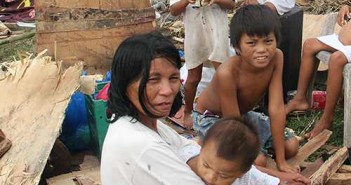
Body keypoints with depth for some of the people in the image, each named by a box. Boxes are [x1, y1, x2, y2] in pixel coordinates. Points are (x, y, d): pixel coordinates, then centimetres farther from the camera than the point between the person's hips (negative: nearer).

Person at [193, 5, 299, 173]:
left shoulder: (276, 57, -24)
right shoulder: (227, 73, -39)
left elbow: (276, 108, -22)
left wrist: (281, 162, -21)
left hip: (242, 114, 7)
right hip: (210, 118, -6)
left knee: (291, 146, 5)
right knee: (257, 161, -22)